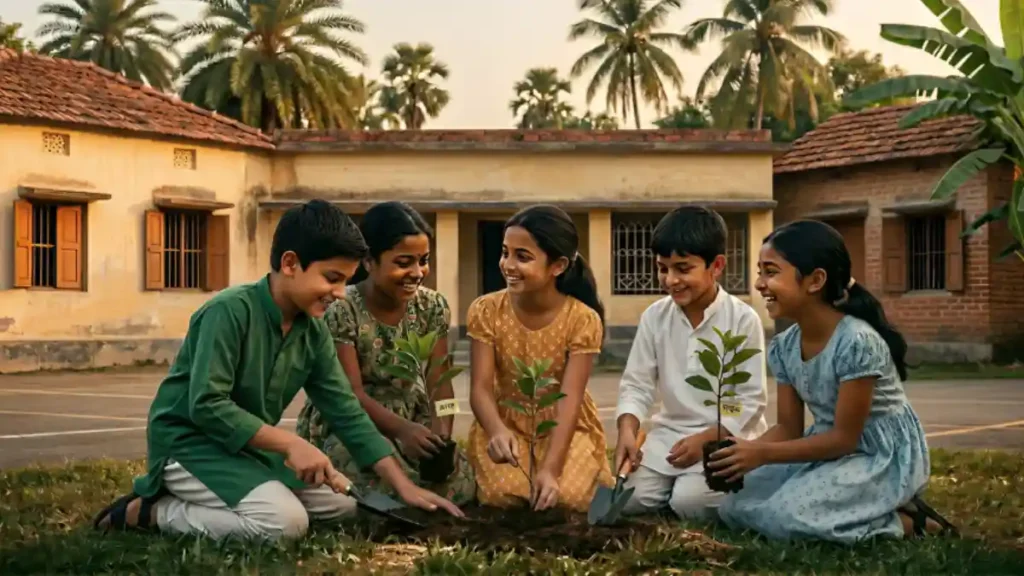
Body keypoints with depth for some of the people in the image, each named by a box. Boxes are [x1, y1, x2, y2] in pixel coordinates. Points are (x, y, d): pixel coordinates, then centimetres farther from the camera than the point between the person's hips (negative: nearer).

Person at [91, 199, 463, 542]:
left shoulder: (313, 332, 1)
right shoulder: (231, 311, -22)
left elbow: (348, 414, 3)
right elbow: (206, 406, -28)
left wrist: (404, 487, -4)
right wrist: (290, 443, -28)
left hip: (250, 448, 9)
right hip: (189, 443, -9)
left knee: (345, 501, 6)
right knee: (285, 521, -27)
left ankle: (196, 503, 7)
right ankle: (150, 512, -9)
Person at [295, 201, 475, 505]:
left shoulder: (432, 307, -4)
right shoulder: (341, 311, -19)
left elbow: (439, 383, -6)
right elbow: (351, 394, -23)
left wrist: (441, 433, -28)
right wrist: (403, 429, -41)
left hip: (410, 419, 5)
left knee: (459, 483, -18)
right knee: (397, 488, -31)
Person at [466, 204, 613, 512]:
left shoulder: (583, 320, -17)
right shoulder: (486, 311, -11)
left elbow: (569, 400, -23)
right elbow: (481, 388, -17)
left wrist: (550, 469, -37)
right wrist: (497, 431, -41)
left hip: (566, 428, -1)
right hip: (505, 424, 1)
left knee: (566, 497, -26)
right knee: (502, 495, -27)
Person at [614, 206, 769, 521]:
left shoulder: (743, 320, -11)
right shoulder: (654, 317, 1)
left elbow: (752, 400, -11)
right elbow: (637, 383, 3)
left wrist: (705, 439, -22)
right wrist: (627, 431, -17)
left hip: (726, 436, -4)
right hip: (670, 432, 4)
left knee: (689, 501, -26)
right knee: (626, 499, -15)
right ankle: (672, 481, 14)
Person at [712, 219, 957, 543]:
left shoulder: (857, 342, -26)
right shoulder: (784, 347, -1)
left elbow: (844, 438, -23)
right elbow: (789, 428, 3)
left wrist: (763, 453, -27)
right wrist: (745, 452, -18)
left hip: (883, 455, -9)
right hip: (829, 451, 9)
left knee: (786, 516, -28)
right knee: (735, 506, -4)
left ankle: (904, 521, -8)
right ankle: (872, 511, 3)